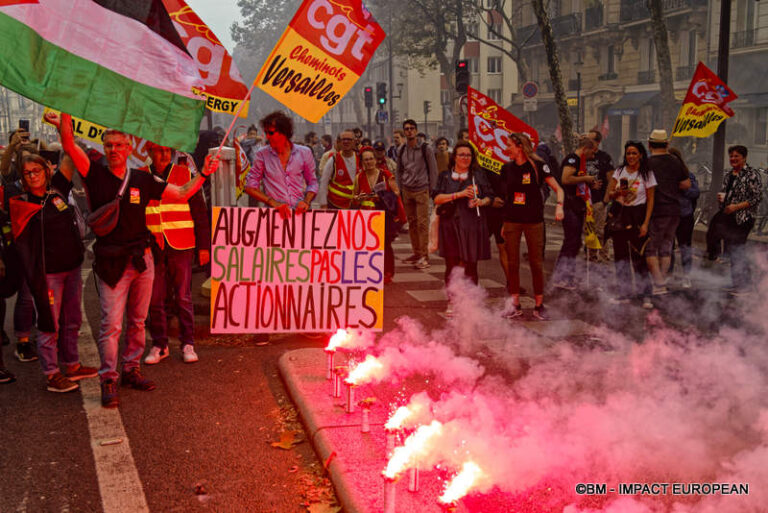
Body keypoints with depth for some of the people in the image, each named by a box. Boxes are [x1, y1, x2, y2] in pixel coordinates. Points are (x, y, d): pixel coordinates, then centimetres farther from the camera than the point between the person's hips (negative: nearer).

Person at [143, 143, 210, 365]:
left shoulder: (184, 174, 4)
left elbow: (200, 212, 4)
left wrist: (204, 245, 0)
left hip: (180, 246, -1)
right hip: (152, 248, 2)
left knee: (183, 298, 3)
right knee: (154, 299, 5)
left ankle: (188, 344, 13)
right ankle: (159, 345, 17)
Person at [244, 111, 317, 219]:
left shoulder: (304, 152, 9)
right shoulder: (262, 154, 6)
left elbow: (312, 183, 16)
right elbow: (250, 187, 5)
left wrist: (306, 202, -4)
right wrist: (273, 203, -8)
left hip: (299, 212, 1)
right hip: (274, 213, -1)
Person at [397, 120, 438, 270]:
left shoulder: (425, 149, -3)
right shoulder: (401, 151, 10)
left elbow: (433, 170, 0)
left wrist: (431, 189, -3)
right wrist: (400, 189, 11)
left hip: (421, 190, -4)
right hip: (407, 191, 5)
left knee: (422, 223, -9)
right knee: (412, 223, 7)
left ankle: (424, 256, -8)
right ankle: (416, 253, 15)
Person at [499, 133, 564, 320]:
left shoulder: (538, 166, -5)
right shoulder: (507, 168, 6)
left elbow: (558, 188, -4)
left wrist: (559, 206, -22)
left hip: (533, 221, -3)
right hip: (512, 221, 3)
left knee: (536, 263, 2)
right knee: (512, 263, 4)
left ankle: (539, 305, 12)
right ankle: (515, 305, 13)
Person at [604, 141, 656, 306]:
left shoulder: (647, 174, -1)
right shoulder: (619, 171, 7)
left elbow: (650, 200, -1)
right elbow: (608, 196, 8)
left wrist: (645, 223, -9)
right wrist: (617, 192, -14)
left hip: (637, 215, -3)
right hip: (618, 214, 3)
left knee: (638, 255, -7)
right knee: (620, 254, 5)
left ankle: (646, 294, 0)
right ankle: (624, 293, 14)